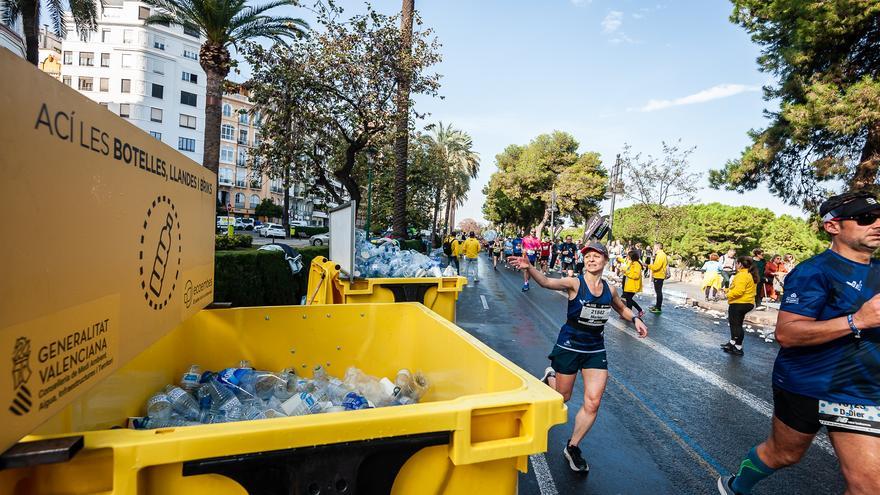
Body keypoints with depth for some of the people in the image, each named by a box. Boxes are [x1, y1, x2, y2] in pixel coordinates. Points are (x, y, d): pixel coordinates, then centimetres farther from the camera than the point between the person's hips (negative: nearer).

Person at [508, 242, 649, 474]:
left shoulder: (609, 289, 0)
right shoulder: (575, 283, -15)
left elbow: (622, 308, 22)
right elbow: (547, 282, -34)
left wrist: (635, 319, 2)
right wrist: (529, 267, -52)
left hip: (596, 350, 4)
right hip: (569, 347, -4)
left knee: (593, 403, 0)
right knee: (562, 398, 10)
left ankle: (572, 447, 20)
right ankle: (550, 378, 46)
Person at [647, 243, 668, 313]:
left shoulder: (661, 255, -19)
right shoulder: (659, 254, 13)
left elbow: (656, 266, -26)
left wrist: (648, 266, -13)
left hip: (659, 276, -10)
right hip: (657, 276, 10)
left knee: (658, 292, -5)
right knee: (658, 291, 17)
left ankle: (659, 308, 0)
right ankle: (657, 306, 27)